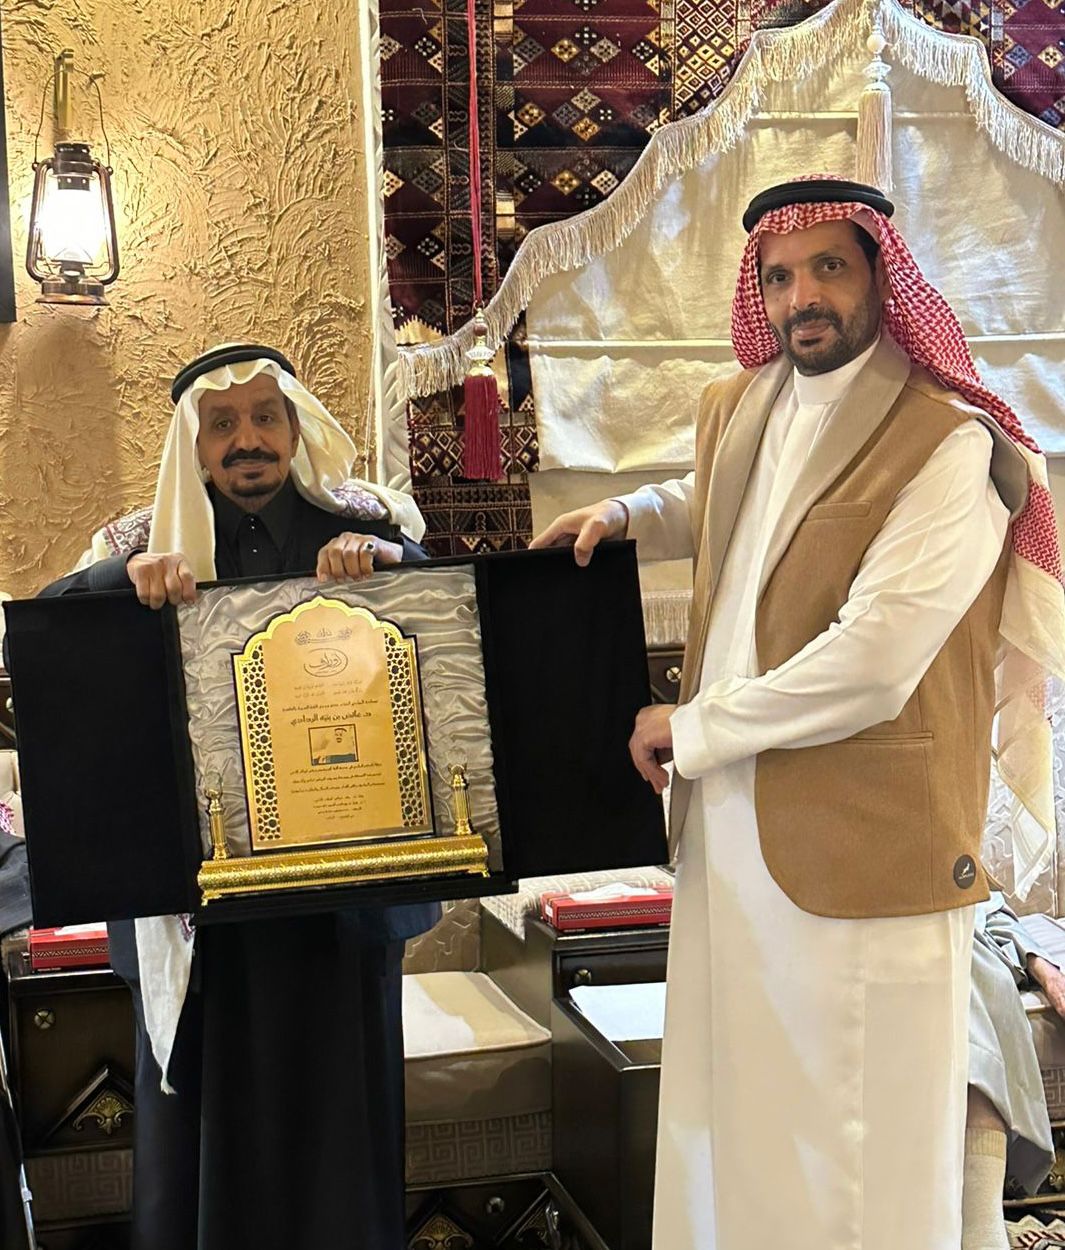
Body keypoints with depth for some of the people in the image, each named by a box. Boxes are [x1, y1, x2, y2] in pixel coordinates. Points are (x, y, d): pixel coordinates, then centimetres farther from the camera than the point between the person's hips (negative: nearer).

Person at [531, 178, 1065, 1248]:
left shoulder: (948, 443, -15)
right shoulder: (736, 408, 9)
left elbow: (869, 666, -22)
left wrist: (692, 729, -11)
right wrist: (624, 517, 12)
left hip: (861, 848, -7)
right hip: (728, 831, 7)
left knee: (855, 1148, 5)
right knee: (724, 1123, 17)